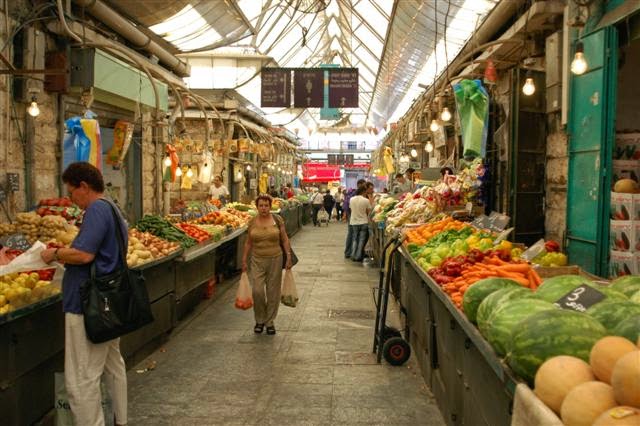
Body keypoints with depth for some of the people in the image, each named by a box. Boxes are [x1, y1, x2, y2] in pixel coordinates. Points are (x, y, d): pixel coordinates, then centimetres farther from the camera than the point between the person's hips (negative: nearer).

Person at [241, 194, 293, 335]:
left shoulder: (277, 220, -3)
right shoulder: (252, 222, 1)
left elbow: (285, 239, 2)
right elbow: (248, 243, 9)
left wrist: (289, 257, -3)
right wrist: (244, 260, 8)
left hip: (275, 260, 0)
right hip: (257, 260, 1)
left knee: (273, 292, 6)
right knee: (257, 291, -7)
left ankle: (270, 322, 21)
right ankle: (259, 320, 15)